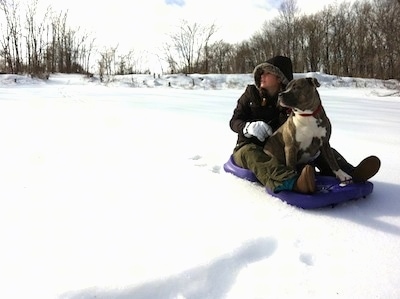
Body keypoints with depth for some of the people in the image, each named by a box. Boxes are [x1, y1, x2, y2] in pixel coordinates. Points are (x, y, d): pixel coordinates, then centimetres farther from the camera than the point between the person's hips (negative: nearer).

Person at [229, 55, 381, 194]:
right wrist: (248, 127, -25)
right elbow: (234, 121, -3)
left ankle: (350, 173, -35)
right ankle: (292, 183, -65)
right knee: (249, 153, -39)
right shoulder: (251, 93, 0)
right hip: (250, 146, -3)